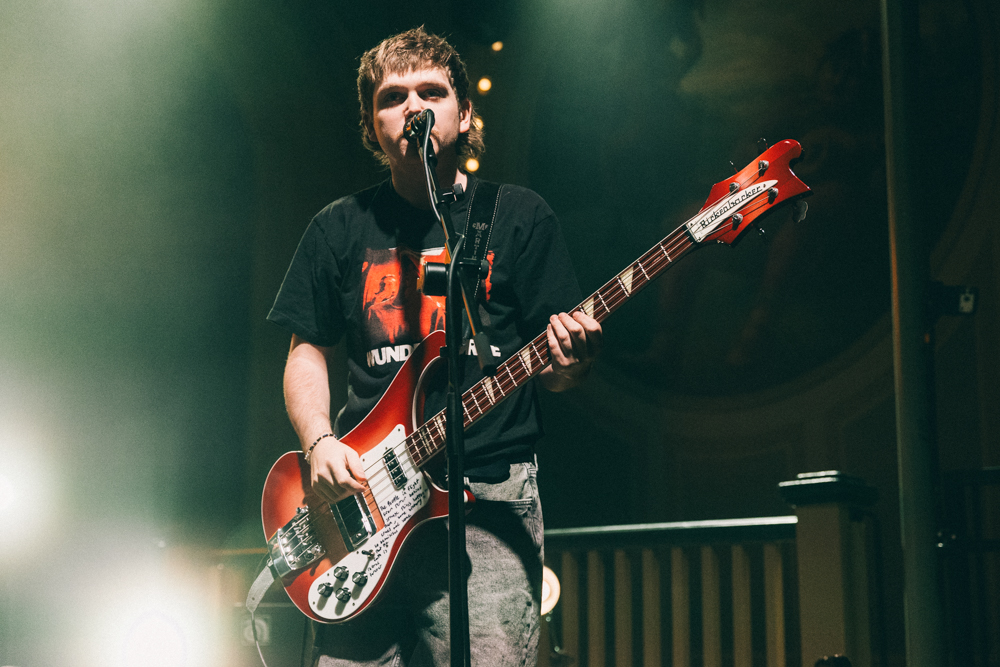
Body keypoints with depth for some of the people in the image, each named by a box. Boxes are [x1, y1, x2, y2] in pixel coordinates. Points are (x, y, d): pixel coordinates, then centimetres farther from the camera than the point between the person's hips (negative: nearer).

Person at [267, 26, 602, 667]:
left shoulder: (518, 216, 6)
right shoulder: (341, 228, 12)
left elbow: (551, 371, 5)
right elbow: (307, 353, 16)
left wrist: (570, 363, -19)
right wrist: (320, 442, -2)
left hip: (491, 495, -2)